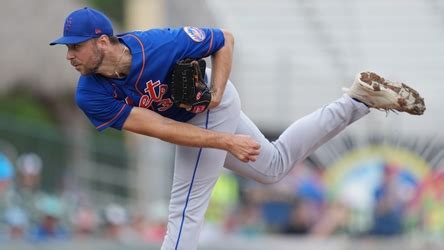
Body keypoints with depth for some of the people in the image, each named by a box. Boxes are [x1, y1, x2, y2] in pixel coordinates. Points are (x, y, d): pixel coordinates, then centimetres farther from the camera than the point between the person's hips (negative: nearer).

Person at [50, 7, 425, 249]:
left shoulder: (159, 45, -37)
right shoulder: (91, 96, -26)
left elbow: (225, 40, -18)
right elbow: (161, 129, -29)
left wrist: (216, 93, -30)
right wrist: (226, 141, -35)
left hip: (208, 108, -5)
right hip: (191, 119, 5)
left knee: (185, 209, -8)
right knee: (274, 165, 22)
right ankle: (359, 101, 30)